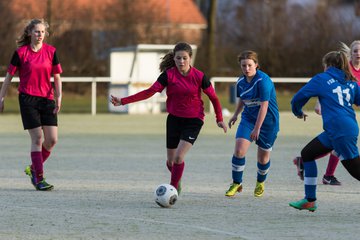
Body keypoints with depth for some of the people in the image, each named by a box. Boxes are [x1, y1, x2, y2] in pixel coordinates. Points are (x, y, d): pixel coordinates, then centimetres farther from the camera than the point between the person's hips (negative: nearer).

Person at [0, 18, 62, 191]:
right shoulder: (21, 52, -2)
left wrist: (58, 97, -3)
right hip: (28, 99, -3)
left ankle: (34, 168, 20)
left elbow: (57, 76, 8)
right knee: (37, 138, -10)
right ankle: (39, 179, -4)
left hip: (47, 99, 3)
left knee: (52, 140, -3)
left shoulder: (51, 51, 4)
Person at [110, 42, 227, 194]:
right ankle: (177, 183, 41)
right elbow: (149, 92, -15)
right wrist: (123, 101, -24)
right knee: (170, 161, 10)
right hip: (174, 119, 3)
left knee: (179, 157, -19)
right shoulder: (168, 75, -9)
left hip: (193, 121, -3)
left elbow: (213, 97, 0)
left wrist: (219, 119, -3)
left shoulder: (199, 76, -12)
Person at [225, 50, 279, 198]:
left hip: (268, 121, -4)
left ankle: (260, 183, 35)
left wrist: (257, 128, -27)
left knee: (263, 157, 7)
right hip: (248, 118, 5)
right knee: (239, 150, -14)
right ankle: (236, 184, 0)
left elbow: (264, 106, -25)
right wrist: (235, 115, 17)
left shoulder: (263, 81, -22)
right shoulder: (241, 82, -2)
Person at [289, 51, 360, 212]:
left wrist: (298, 112, 24)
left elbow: (299, 97, 3)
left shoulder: (322, 79, 1)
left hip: (339, 131, -7)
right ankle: (310, 200, 19)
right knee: (307, 154, 17)